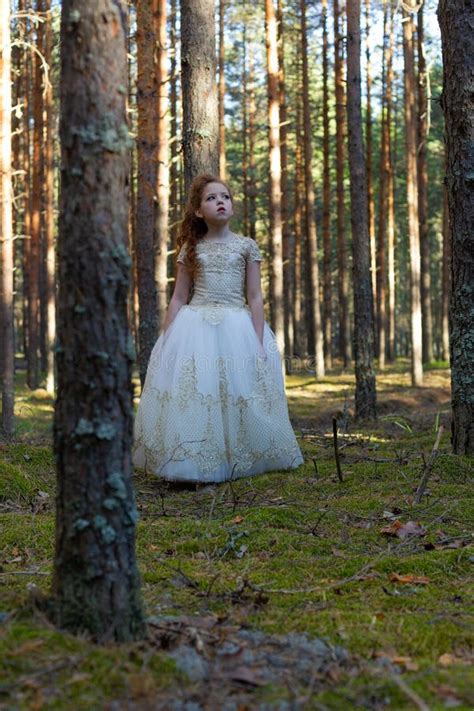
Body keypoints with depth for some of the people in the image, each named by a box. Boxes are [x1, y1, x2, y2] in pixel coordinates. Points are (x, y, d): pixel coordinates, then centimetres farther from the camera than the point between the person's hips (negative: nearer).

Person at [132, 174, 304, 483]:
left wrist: (258, 342, -4)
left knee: (236, 396, -2)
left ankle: (237, 462, 11)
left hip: (236, 327, -1)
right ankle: (193, 465, 4)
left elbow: (255, 297, 3)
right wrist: (166, 340, 2)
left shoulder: (246, 246, 6)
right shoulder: (191, 249, 9)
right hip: (195, 327, 1)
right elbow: (178, 299, 9)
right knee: (191, 395, -5)